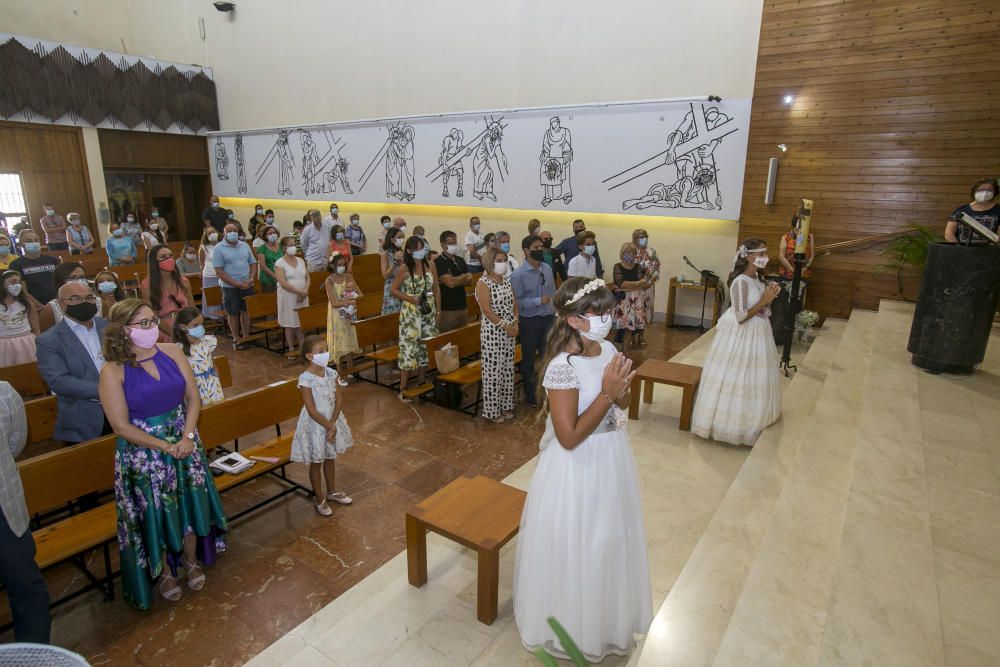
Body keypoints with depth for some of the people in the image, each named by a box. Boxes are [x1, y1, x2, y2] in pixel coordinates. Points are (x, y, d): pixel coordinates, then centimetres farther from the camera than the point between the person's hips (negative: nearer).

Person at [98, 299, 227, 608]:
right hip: (143, 453, -3)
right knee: (155, 513, 13)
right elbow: (121, 426, -14)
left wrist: (187, 437, -14)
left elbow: (193, 398, -2)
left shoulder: (172, 353, -6)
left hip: (185, 443, 3)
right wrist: (165, 446, -16)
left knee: (189, 504, 15)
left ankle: (191, 561, 39)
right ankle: (164, 572, 36)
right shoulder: (113, 371, -15)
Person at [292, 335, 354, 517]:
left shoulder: (330, 373, -4)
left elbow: (339, 399, -5)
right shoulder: (305, 379, -22)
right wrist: (328, 426, -18)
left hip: (333, 421, 6)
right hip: (315, 424, -6)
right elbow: (312, 410, -21)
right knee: (316, 462, 11)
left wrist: (333, 423, -14)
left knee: (330, 458, 21)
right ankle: (319, 498, 28)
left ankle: (332, 491, 40)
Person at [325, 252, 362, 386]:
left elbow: (360, 294, -1)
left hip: (350, 316, 4)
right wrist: (350, 301, -21)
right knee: (340, 346, 2)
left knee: (349, 344, 9)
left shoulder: (348, 276, 2)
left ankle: (345, 372, 25)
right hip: (338, 317, -4)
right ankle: (340, 375, 15)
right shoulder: (329, 281, -12)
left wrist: (352, 298, -20)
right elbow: (334, 303, -18)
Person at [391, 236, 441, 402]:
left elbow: (436, 289, 7)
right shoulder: (404, 269, -8)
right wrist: (410, 298, -17)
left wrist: (438, 311, 4)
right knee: (409, 348, -4)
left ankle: (422, 382, 26)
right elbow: (394, 290, -2)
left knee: (427, 347, 10)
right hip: (411, 313, -4)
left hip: (429, 312, 4)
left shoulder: (430, 266, 1)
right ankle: (403, 388, 4)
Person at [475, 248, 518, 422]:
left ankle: (505, 405, 26)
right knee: (493, 371, 0)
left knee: (508, 369, 13)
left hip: (509, 331, 7)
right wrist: (506, 326, -18)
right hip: (492, 331, -7)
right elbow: (487, 310, -19)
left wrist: (515, 324, -2)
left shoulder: (506, 279, 9)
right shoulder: (483, 283, -12)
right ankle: (491, 410, 12)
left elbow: (514, 304, 12)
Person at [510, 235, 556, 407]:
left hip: (548, 318, 5)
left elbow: (553, 293, 10)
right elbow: (516, 301, -18)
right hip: (529, 321, -5)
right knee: (528, 359, 12)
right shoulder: (519, 274, -15)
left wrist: (555, 313, 8)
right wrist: (539, 301, -23)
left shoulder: (547, 268, 2)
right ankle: (530, 395, 29)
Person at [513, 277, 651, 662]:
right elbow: (569, 437, -26)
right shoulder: (563, 367, -27)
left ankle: (605, 614, 53)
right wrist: (607, 393, -28)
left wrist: (621, 388, -14)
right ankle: (573, 626, 41)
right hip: (578, 470, -7)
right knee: (577, 550, 13)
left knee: (609, 542, 26)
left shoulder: (608, 350, -3)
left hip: (611, 461, 8)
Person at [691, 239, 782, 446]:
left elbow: (760, 308, 13)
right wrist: (764, 301, -21)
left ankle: (748, 416, 37)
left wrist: (769, 296, -4)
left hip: (757, 332, 9)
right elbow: (741, 317, -24)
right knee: (737, 378, 1)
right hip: (741, 335, -9)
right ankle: (730, 419, 16)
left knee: (753, 377, 20)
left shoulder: (758, 277, 5)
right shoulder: (741, 282, -22)